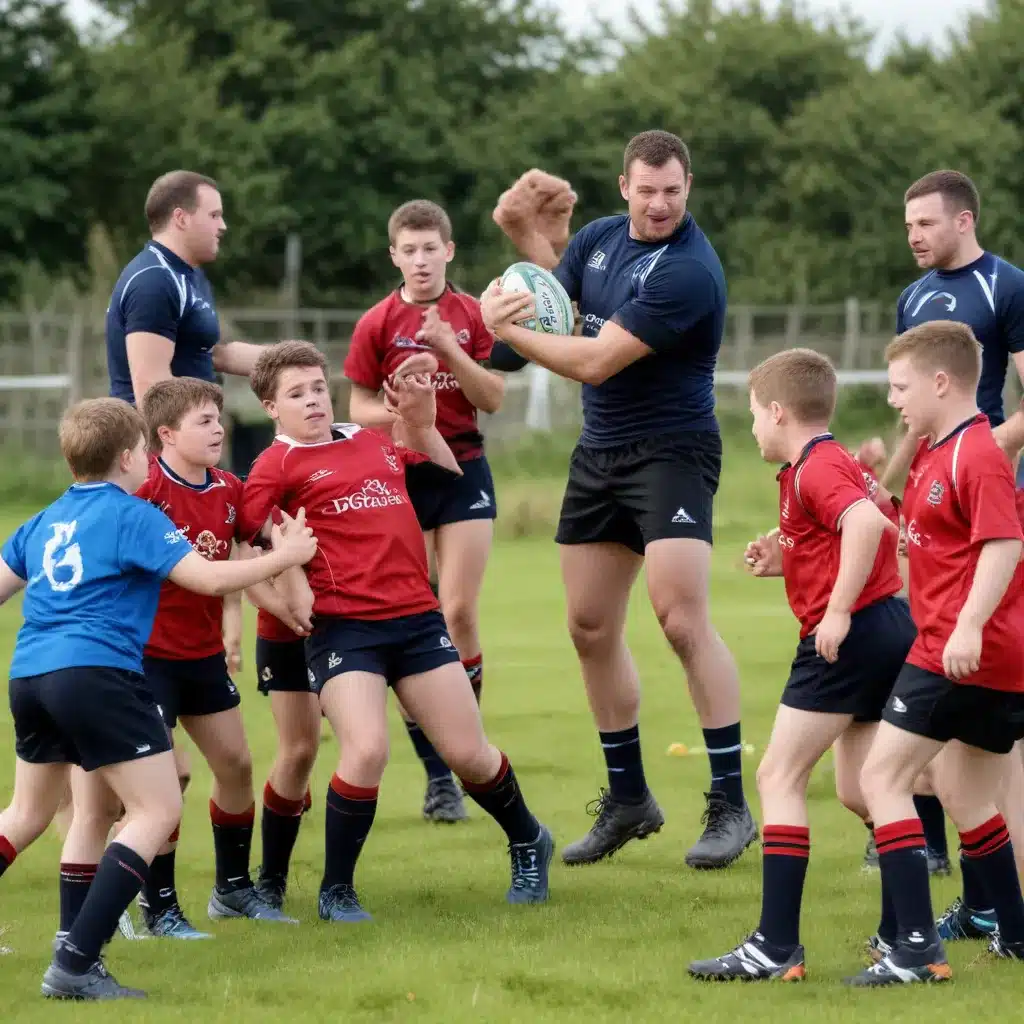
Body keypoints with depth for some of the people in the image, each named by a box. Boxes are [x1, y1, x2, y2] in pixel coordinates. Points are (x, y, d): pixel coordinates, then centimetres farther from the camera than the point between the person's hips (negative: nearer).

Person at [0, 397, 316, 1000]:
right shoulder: (132, 516, -4)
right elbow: (208, 578, -9)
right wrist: (284, 557, 4)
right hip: (98, 673, -8)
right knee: (158, 811, -5)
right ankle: (75, 965, -15)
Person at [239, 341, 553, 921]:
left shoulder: (376, 442, 15)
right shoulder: (279, 464, 0)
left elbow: (449, 475, 28)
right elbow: (246, 541, -7)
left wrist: (421, 423, 16)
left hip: (417, 617, 5)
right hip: (343, 628, -4)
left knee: (468, 752, 7)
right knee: (367, 751, -22)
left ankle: (529, 842, 35)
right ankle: (336, 891, -3)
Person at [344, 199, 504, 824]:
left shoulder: (473, 315, 3)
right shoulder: (378, 324, 1)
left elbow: (493, 399, -2)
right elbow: (358, 407, 4)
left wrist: (449, 349, -15)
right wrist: (397, 410, -17)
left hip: (463, 472, 0)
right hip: (399, 474, 0)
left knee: (459, 613, -9)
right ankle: (438, 775, 4)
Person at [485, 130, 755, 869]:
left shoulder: (688, 270, -20)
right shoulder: (599, 238, 5)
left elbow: (595, 362, -23)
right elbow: (545, 300, 13)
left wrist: (506, 328, -14)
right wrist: (523, 232, -4)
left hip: (671, 453, -8)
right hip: (599, 454, 8)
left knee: (682, 618, -19)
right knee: (591, 627, 9)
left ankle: (731, 806, -12)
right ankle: (629, 800, 22)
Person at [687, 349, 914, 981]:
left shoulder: (814, 469, -12)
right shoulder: (839, 464, 20)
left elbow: (868, 523, -30)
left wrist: (838, 609, -28)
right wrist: (787, 560, 15)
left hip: (850, 637, -10)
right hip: (893, 628, 10)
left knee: (779, 778, -7)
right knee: (859, 791, 16)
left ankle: (778, 946, -11)